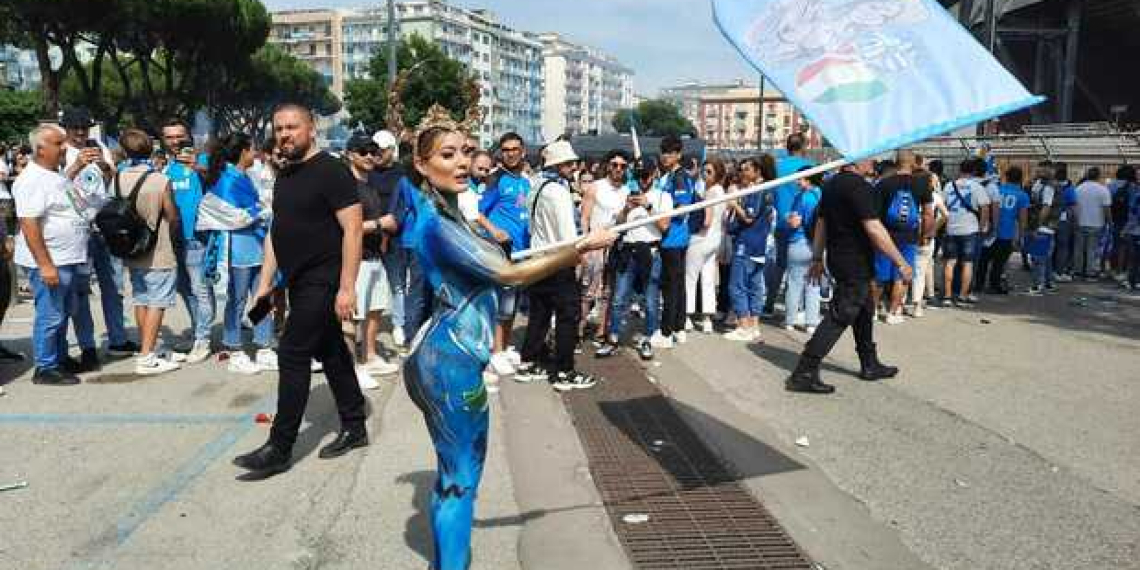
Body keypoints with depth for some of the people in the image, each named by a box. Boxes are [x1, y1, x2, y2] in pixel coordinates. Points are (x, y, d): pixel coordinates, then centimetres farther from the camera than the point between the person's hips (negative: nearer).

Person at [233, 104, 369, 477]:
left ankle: (280, 449, 0)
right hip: (299, 281, 8)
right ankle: (354, 428, 25)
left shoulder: (331, 172, -13)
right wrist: (265, 282, 13)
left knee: (293, 355, -8)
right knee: (330, 351, 14)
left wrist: (347, 287, -23)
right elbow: (276, 232, 17)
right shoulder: (284, 176, 13)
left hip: (323, 281, -8)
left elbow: (353, 229, -18)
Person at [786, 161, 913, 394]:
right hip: (855, 265, -10)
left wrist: (817, 258, 21)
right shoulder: (859, 187, -19)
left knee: (864, 312, 22)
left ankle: (870, 365, 34)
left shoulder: (831, 184, 9)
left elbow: (821, 223, 14)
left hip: (838, 259, 10)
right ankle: (804, 374, -7)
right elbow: (874, 229, -24)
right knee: (838, 318, -6)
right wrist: (900, 262, -18)